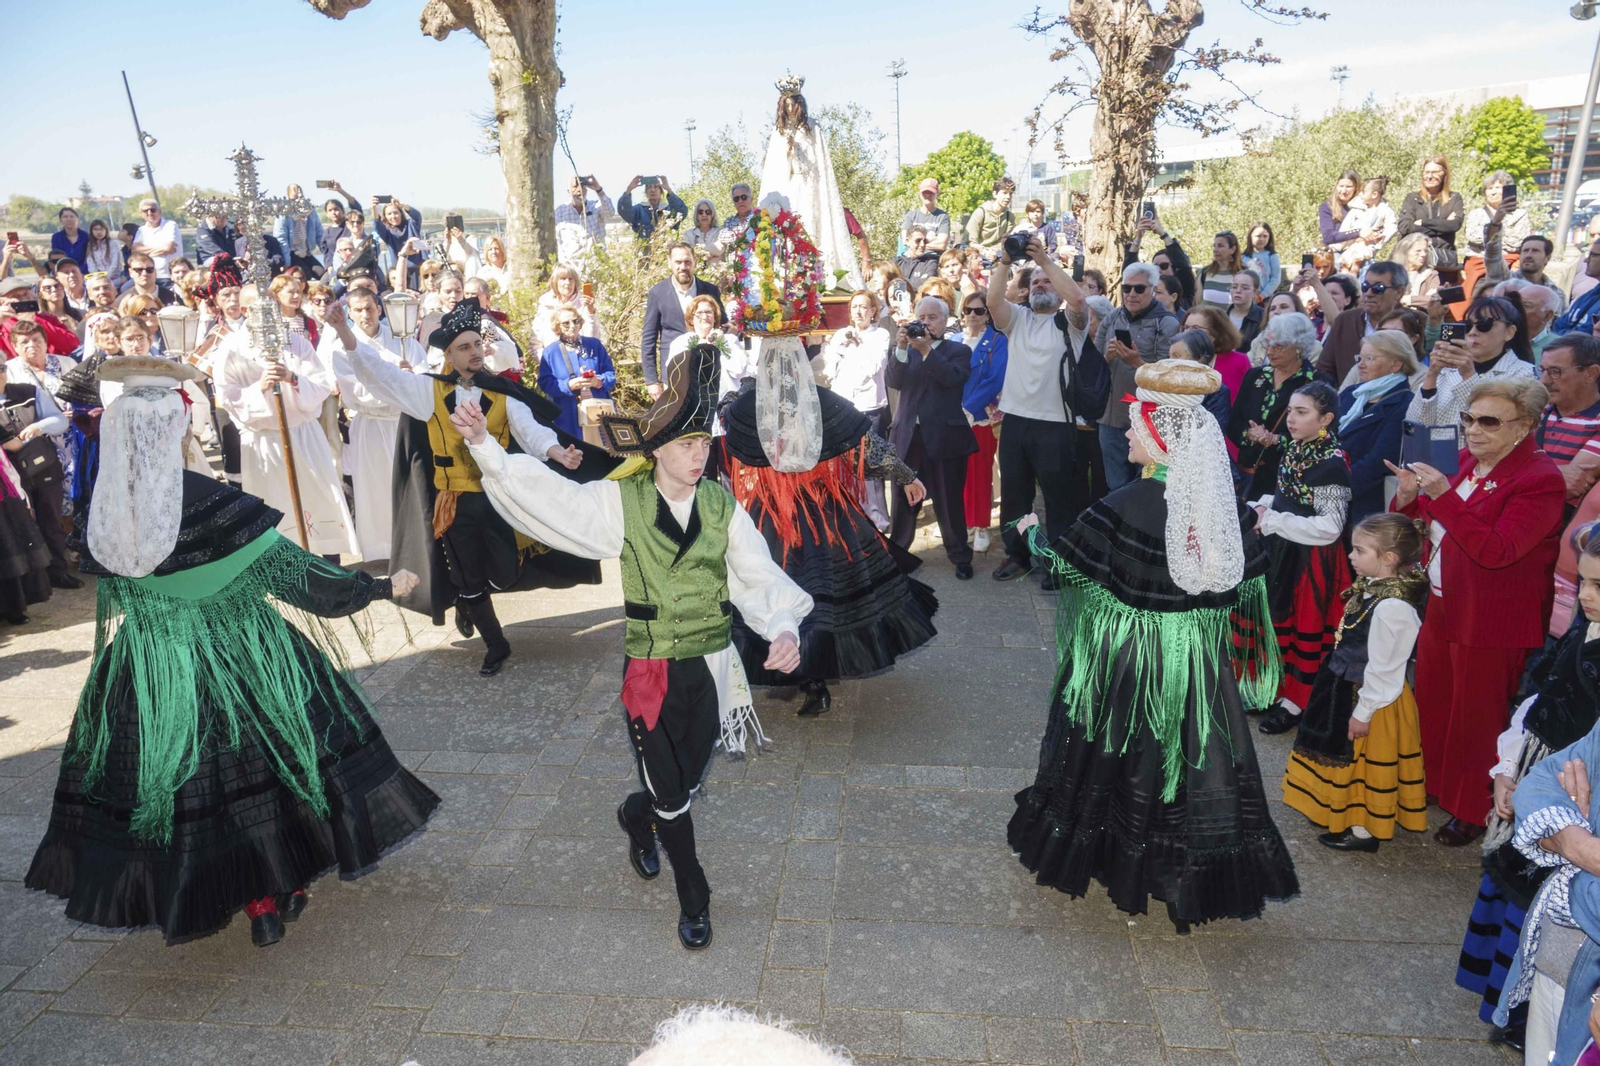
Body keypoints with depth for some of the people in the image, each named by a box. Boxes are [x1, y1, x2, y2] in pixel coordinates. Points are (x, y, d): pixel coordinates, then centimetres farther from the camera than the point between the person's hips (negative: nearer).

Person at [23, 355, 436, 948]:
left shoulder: (101, 521, -6)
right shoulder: (209, 502, -21)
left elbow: (113, 604, 8)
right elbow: (291, 570, -16)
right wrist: (378, 587, -8)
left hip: (147, 676, 4)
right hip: (238, 662, -4)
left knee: (188, 783, 18)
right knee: (264, 762, 15)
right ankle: (277, 895, 26)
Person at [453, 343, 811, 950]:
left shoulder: (722, 506, -3)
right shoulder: (620, 502, -7)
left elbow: (760, 577, -6)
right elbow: (541, 493, -11)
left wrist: (784, 629, -23)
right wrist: (482, 444, -23)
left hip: (712, 669, 3)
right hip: (650, 671, -2)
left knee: (687, 783, 19)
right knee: (671, 797, 8)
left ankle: (636, 816, 56)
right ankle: (693, 899, 35)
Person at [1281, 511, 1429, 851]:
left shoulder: (1392, 607, -30)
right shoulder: (1372, 588, 0)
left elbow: (1383, 667, -25)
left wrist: (1363, 711, -19)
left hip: (1368, 697, -9)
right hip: (1347, 688, 9)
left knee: (1363, 763, 8)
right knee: (1349, 758, 24)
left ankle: (1364, 829, 26)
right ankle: (1343, 813, 41)